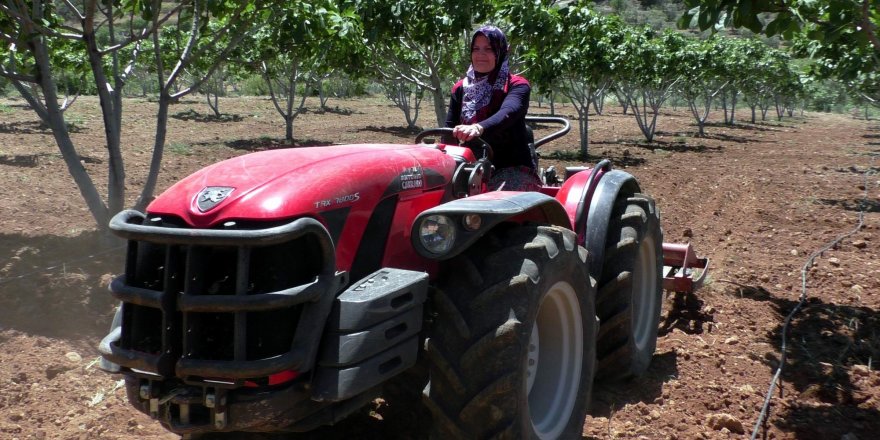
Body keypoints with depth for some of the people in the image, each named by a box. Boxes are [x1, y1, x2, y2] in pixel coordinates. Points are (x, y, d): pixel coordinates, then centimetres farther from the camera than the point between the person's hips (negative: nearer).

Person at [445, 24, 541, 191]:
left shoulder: (516, 85, -4)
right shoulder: (461, 88, 11)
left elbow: (508, 113, -25)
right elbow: (449, 129, 7)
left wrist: (479, 128, -45)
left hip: (514, 170, -4)